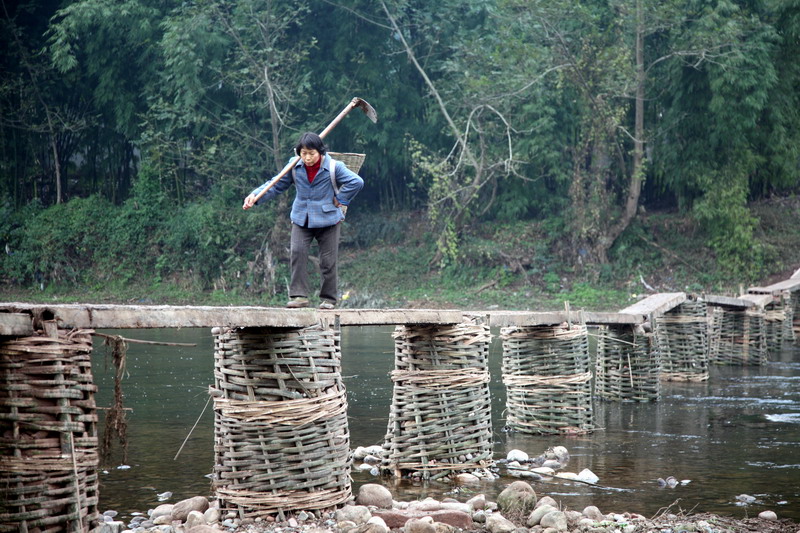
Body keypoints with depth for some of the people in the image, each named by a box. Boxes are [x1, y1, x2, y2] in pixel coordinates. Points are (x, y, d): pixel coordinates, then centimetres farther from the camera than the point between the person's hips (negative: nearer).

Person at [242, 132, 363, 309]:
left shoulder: (334, 167, -10)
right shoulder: (294, 167, 1)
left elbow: (356, 182, -11)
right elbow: (276, 185, 7)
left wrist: (341, 200, -12)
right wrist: (255, 196, -5)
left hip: (328, 220, -2)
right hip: (301, 219, 3)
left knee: (328, 259, 1)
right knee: (297, 252, -16)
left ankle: (329, 298, 15)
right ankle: (299, 295, -12)